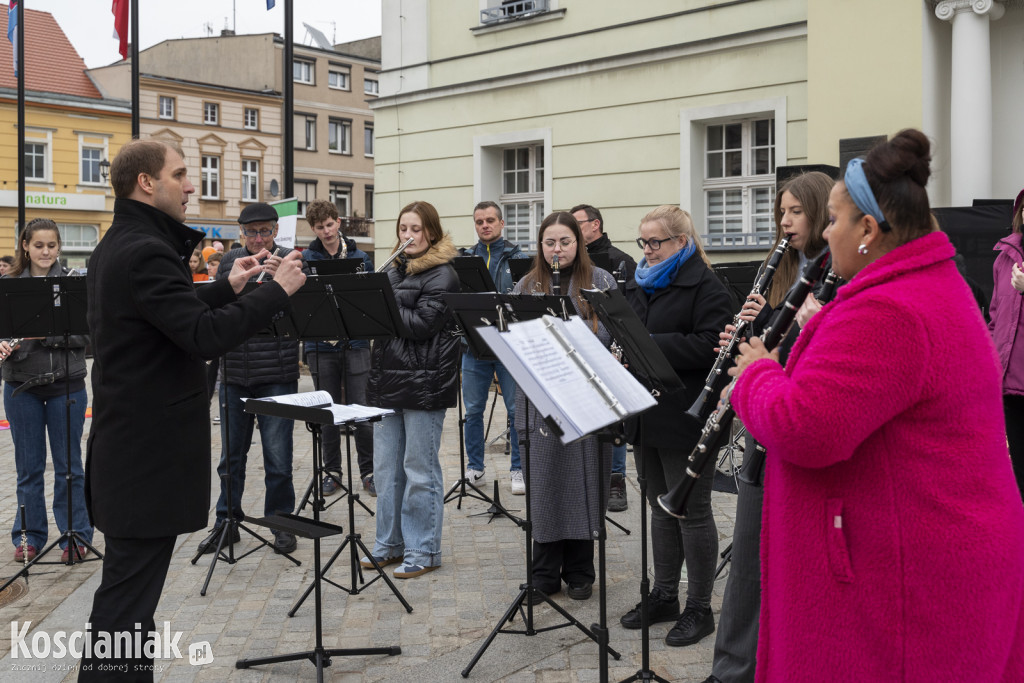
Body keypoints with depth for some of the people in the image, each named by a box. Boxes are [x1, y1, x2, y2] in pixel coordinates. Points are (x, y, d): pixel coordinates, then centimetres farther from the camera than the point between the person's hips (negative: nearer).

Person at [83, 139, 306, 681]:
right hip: (150, 451, -11)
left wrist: (228, 287, 15)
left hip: (126, 445, 11)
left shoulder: (113, 248, 14)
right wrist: (276, 289, -18)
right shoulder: (147, 251, -19)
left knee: (127, 589, 20)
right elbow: (205, 337, -26)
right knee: (128, 598, -2)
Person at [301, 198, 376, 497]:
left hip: (355, 342, 0)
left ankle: (368, 471, 14)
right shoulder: (306, 259, 4)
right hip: (321, 344, 0)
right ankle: (332, 472, 21)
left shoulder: (360, 257, 6)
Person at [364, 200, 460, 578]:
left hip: (424, 383, -8)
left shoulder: (442, 275, -7)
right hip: (388, 379, 8)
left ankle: (423, 551, 10)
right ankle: (390, 544, 24)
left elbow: (421, 324, -17)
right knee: (385, 467, 12)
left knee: (420, 470, -1)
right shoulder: (395, 270, 17)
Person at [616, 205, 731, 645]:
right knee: (662, 508, 16)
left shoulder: (704, 286, -10)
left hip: (685, 417, -8)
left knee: (692, 511, 2)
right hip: (647, 414, 8)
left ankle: (699, 608, 15)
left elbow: (709, 345, -21)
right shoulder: (639, 284, 15)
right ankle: (664, 596, 28)